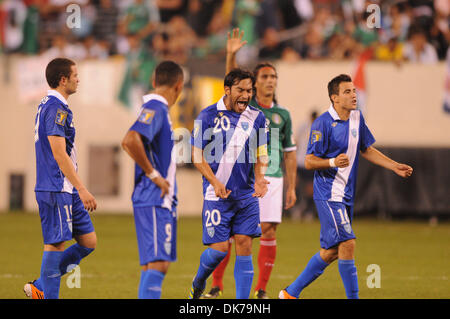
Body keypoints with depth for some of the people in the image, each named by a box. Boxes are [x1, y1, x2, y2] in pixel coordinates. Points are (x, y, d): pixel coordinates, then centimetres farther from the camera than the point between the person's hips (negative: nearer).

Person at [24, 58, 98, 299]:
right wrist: (82, 189, -21)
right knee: (55, 244, -6)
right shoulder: (57, 108, -14)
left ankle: (39, 288, 13)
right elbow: (59, 154, -20)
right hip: (57, 189, -10)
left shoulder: (46, 106, 18)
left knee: (88, 241, 9)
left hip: (66, 191, 10)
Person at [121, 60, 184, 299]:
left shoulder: (157, 109, 16)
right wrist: (153, 174, -20)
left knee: (157, 263, 13)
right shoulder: (155, 108, -13)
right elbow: (130, 141, -29)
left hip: (162, 201, 10)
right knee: (157, 263, -14)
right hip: (154, 200, -10)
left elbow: (131, 142, 28)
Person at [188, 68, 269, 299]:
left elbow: (261, 155, 13)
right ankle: (198, 282, 24)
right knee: (220, 248, -7)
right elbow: (197, 156, -3)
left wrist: (259, 179, -6)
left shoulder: (256, 118, 6)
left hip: (247, 195, 3)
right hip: (217, 194, -3)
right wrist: (215, 183, -16)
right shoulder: (208, 116, -5)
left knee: (245, 246, -2)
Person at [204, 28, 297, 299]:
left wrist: (291, 188, 7)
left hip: (273, 179, 2)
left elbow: (290, 153, 13)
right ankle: (217, 284, 6)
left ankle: (262, 289, 4)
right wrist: (231, 55, -28)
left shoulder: (283, 115, 12)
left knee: (269, 232, -4)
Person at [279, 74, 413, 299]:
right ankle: (353, 297, -11)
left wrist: (395, 167, 15)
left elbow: (367, 150, 22)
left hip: (346, 195, 8)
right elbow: (309, 162, -13)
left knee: (331, 251, 10)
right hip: (328, 194, -8)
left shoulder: (357, 118, 9)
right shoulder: (323, 123, -14)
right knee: (347, 243, -17)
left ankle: (291, 293, 21)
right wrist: (333, 162, -30)